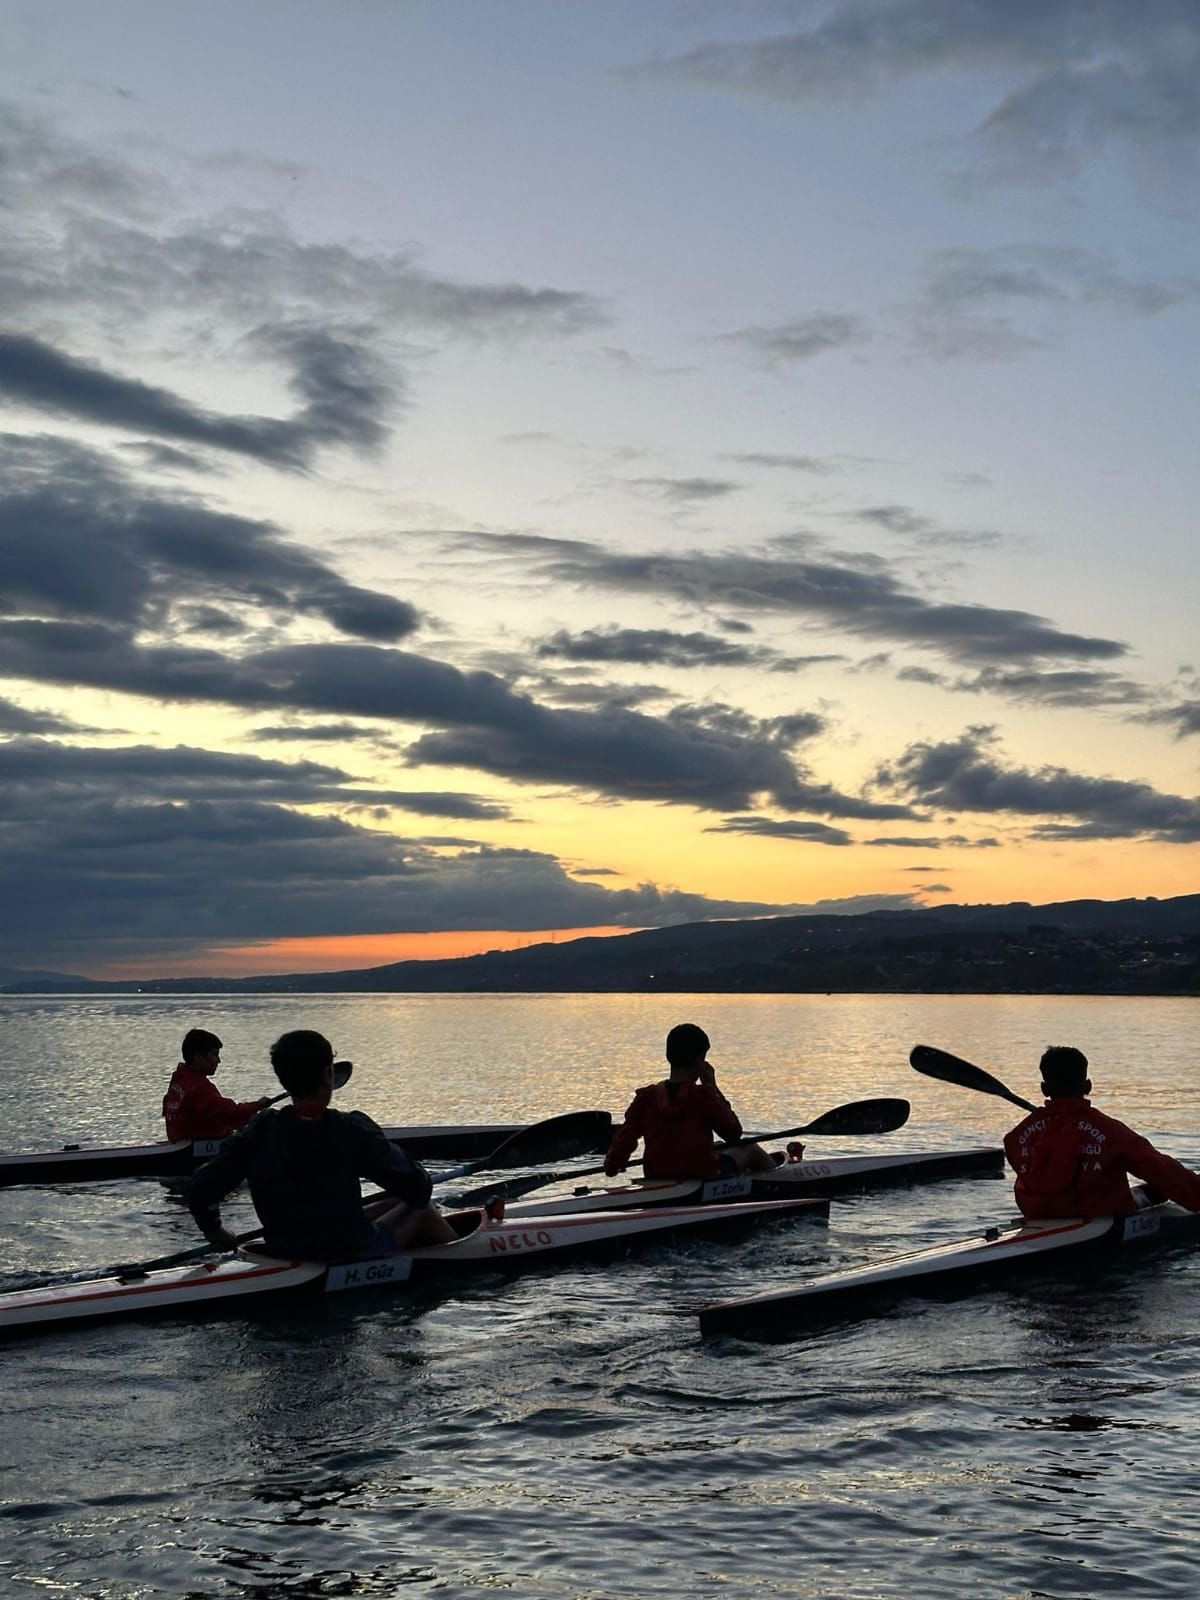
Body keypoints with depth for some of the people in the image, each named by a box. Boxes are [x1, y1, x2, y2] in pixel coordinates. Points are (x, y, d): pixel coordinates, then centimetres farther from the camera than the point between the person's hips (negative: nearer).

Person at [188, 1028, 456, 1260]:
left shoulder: (259, 1132, -9)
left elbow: (200, 1190, -7)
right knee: (423, 1212, 20)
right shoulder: (351, 1130, -22)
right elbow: (416, 1185, -20)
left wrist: (213, 1231, 13)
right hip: (351, 1254, -6)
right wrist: (416, 1199, 5)